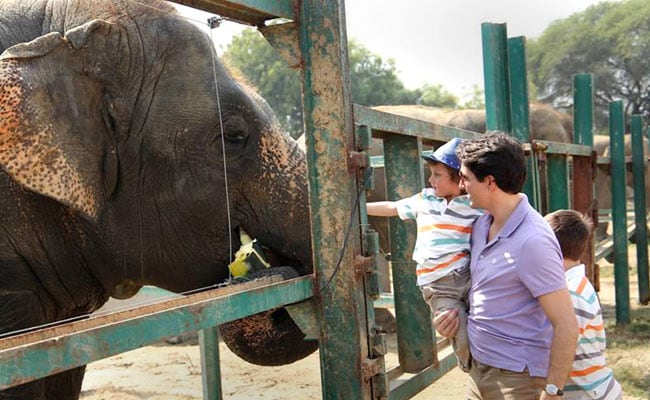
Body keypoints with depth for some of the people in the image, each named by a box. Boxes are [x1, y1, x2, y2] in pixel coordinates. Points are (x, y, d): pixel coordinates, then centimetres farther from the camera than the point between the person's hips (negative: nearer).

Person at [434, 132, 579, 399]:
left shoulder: (532, 241, -22)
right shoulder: (482, 224, 4)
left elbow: (566, 326, -21)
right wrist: (454, 312, 4)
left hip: (517, 377, -8)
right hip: (479, 368, 8)